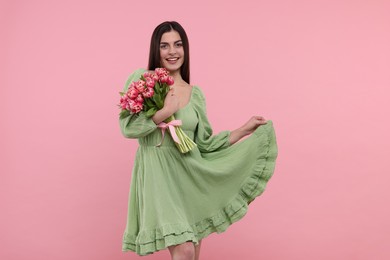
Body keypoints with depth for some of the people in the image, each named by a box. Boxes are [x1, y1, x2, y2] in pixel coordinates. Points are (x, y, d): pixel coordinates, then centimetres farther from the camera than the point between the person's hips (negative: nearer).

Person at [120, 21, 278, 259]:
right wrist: (166, 112, -16)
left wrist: (244, 130, 7)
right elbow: (128, 127, -10)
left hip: (192, 174, 5)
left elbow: (204, 145, 9)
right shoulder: (142, 79, -1)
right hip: (159, 173, -4)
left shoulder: (195, 93, 9)